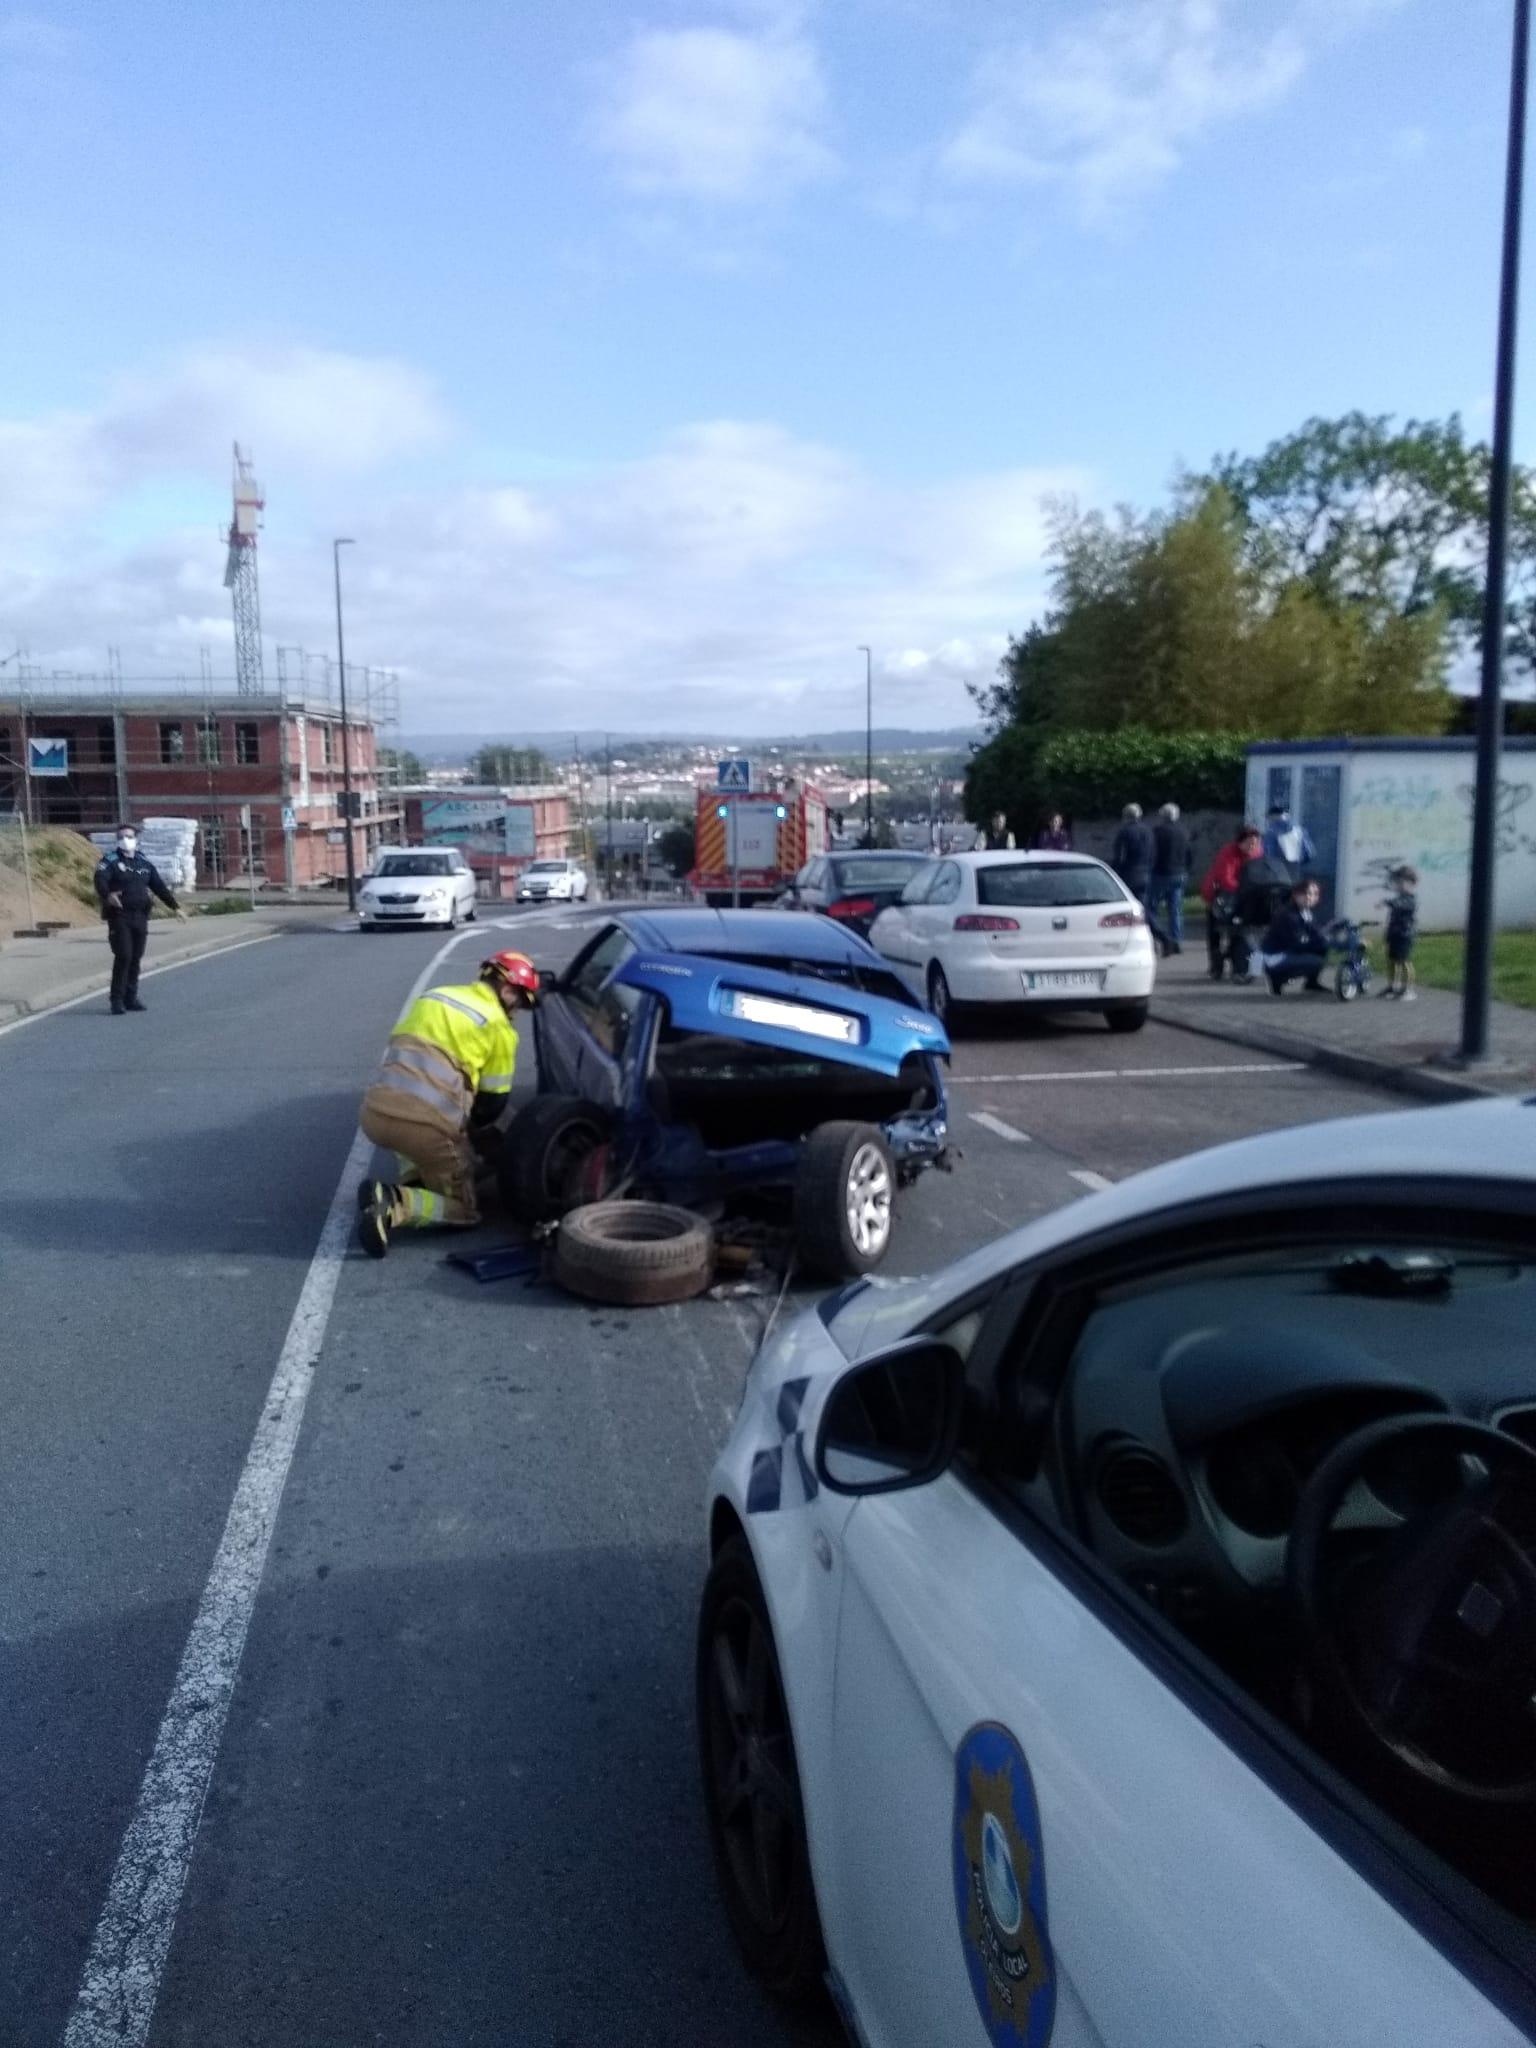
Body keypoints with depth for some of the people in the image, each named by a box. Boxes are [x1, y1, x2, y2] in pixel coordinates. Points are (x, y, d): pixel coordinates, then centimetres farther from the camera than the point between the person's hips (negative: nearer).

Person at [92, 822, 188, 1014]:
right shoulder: (110, 861, -1)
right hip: (119, 916, -5)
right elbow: (100, 880, -19)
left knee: (136, 958, 5)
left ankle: (130, 998, 14)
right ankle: (117, 1000, -5)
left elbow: (159, 887, 16)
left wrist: (175, 907, 9)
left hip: (140, 917, 5)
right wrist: (108, 894, -40)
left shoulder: (145, 864, 15)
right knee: (123, 956, -12)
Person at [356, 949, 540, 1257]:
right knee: (463, 1211, 13)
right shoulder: (499, 1028, 6)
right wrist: (464, 1127, 32)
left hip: (375, 1112, 6)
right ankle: (395, 1204, -14)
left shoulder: (434, 996, 23)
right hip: (426, 1123, -6)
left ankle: (414, 1183, 13)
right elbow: (493, 1103, 10)